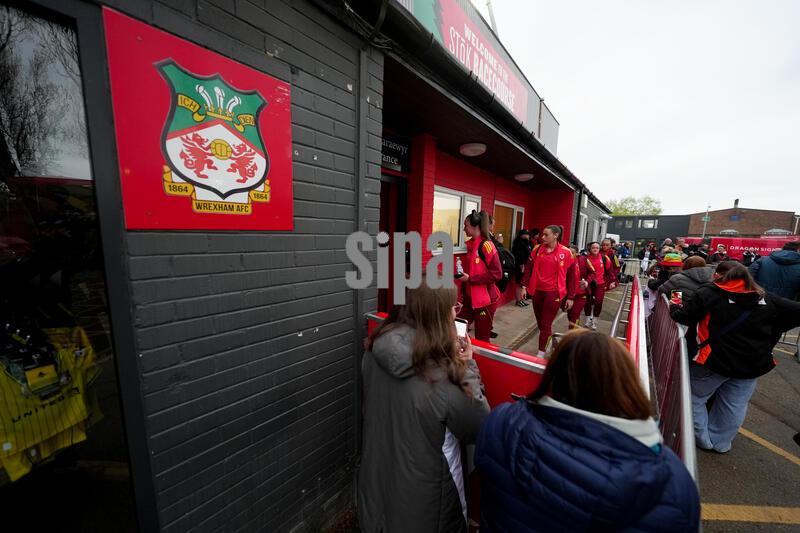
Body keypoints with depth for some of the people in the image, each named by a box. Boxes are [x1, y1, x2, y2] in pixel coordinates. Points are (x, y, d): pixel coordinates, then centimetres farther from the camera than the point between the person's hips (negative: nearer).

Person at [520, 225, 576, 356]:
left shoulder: (565, 252, -7)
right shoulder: (537, 249, 1)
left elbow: (571, 276, -2)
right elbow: (529, 268, 6)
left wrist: (570, 297, -1)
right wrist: (524, 286, 0)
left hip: (554, 292, -4)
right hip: (537, 291, 4)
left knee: (545, 324, 0)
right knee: (540, 323, 16)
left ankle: (541, 353, 13)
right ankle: (551, 340, 42)